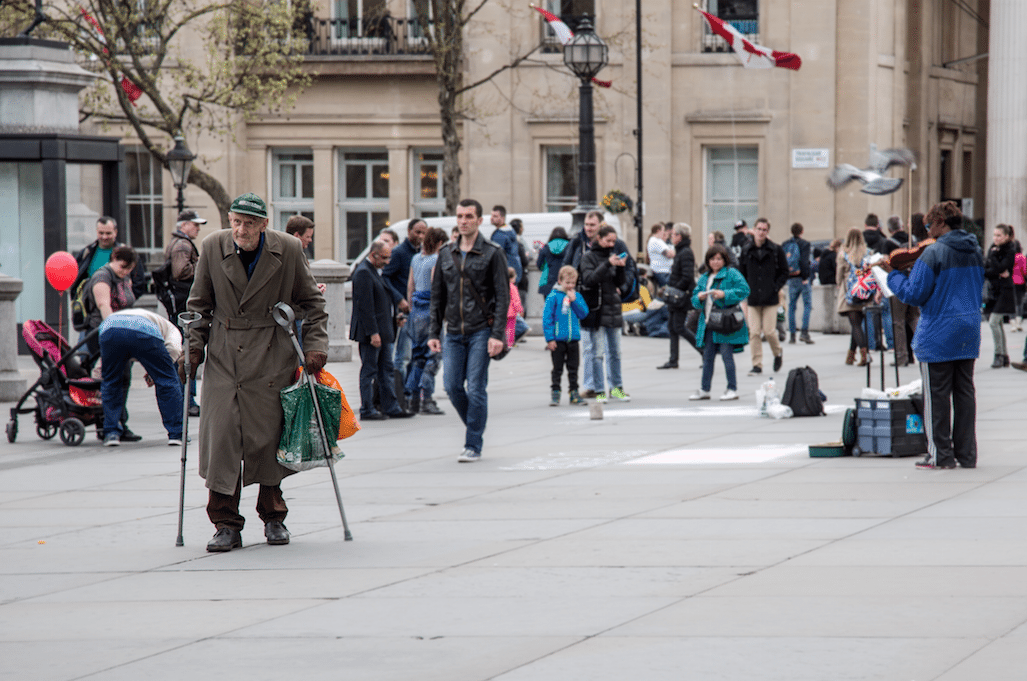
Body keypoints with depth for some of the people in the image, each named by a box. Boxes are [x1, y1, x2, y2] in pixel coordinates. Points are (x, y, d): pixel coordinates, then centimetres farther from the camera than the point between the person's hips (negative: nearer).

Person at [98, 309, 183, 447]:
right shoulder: (171, 329, 37)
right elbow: (174, 348, 11)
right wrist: (155, 372, 19)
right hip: (145, 332, -3)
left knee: (111, 383, 24)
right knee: (168, 382, 14)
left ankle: (111, 434, 20)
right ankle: (176, 434, 16)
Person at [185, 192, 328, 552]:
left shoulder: (289, 250, -4)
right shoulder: (212, 248, -1)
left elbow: (311, 302, 7)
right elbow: (199, 304, 11)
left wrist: (315, 346, -1)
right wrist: (193, 346, 1)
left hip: (272, 357, -1)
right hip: (224, 356, 1)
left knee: (267, 435, 1)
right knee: (220, 436, -8)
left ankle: (273, 516, 21)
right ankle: (226, 525, -1)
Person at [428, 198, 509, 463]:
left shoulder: (492, 253, -2)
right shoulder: (446, 254, 12)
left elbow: (503, 296, -5)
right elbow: (437, 296, 16)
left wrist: (497, 334, -13)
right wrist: (434, 333, 8)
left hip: (481, 331, -5)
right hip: (453, 332, 5)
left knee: (475, 389, -6)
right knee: (453, 387, 0)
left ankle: (474, 445, 2)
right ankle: (475, 428, 23)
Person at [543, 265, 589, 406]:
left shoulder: (577, 296, 7)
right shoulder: (553, 296, -7)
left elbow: (584, 313, -1)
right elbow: (547, 318, -8)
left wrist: (574, 301, -13)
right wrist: (550, 338, -12)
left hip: (573, 339, 4)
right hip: (558, 340, -4)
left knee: (573, 368, 10)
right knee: (557, 369, 4)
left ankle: (574, 393, 18)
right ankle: (555, 393, 10)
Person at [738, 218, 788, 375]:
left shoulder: (775, 250, 1)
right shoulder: (746, 251, 7)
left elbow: (784, 272, 6)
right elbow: (741, 274, 15)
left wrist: (775, 288, -5)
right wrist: (746, 290, 2)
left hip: (770, 298, -2)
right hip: (753, 299, 2)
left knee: (769, 331, -5)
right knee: (754, 333, -3)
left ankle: (778, 353, 24)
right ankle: (757, 365, 4)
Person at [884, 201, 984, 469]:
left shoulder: (933, 254, -15)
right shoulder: (975, 252, 7)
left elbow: (913, 294, -16)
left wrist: (894, 275, 0)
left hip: (938, 336, -7)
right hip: (969, 334, 7)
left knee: (937, 396, 2)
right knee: (965, 392, 10)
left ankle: (941, 454, 4)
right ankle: (967, 454, 12)